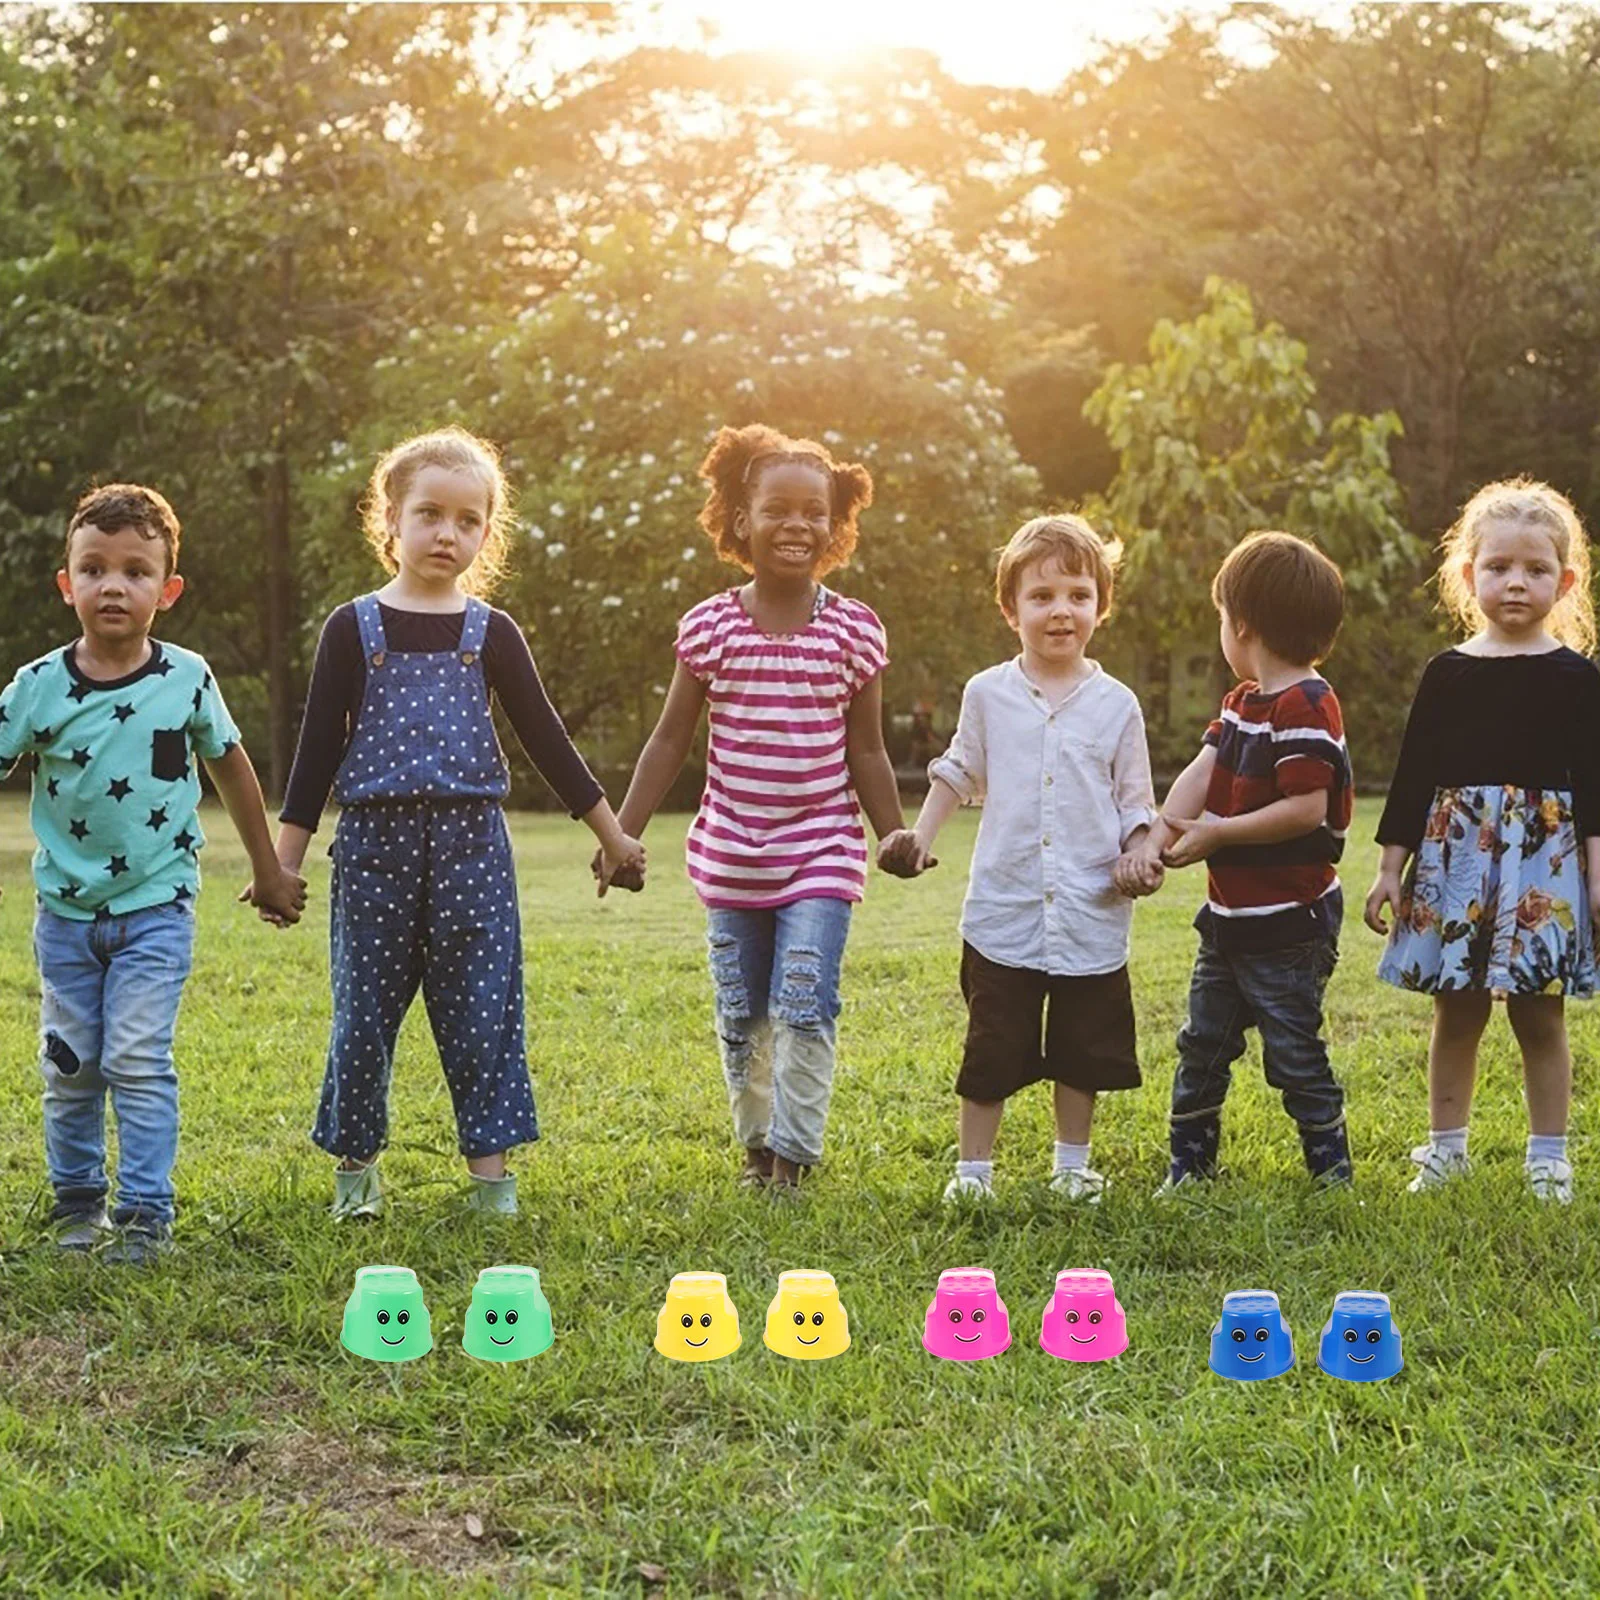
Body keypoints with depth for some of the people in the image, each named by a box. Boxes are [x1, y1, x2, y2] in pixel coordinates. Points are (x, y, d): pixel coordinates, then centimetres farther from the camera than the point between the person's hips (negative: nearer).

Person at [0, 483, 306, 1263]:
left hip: (155, 906, -2)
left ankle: (145, 1213, 1)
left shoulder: (187, 679, -6)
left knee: (138, 1062, -8)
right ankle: (77, 1201, 26)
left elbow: (230, 766, 8)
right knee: (69, 1066, 10)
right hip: (66, 907, 2)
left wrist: (268, 871, 16)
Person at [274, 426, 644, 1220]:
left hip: (470, 841, 1)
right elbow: (319, 748, 3)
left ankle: (490, 1166, 10)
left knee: (480, 1007, 1)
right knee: (364, 1009, 4)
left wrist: (612, 835, 11)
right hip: (374, 840, -1)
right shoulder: (352, 630, 1)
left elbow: (545, 738, 10)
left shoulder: (491, 634, 5)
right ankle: (355, 1163, 19)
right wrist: (283, 862, 1)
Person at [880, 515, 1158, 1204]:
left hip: (1090, 914, 1)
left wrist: (1139, 857, -10)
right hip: (1004, 911, -1)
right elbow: (960, 772, 16)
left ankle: (1073, 1165, 28)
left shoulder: (1116, 705, 2)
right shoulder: (987, 694, 2)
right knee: (991, 1051, 3)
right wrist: (921, 834, 6)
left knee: (1082, 1051, 12)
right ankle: (972, 1168, 15)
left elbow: (1135, 801, 6)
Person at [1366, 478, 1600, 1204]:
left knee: (1539, 1015, 3)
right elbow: (1413, 774, 6)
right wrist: (1392, 866, 4)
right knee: (1456, 1014, 8)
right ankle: (1445, 1150, 19)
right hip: (1455, 852, 2)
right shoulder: (1447, 674, 5)